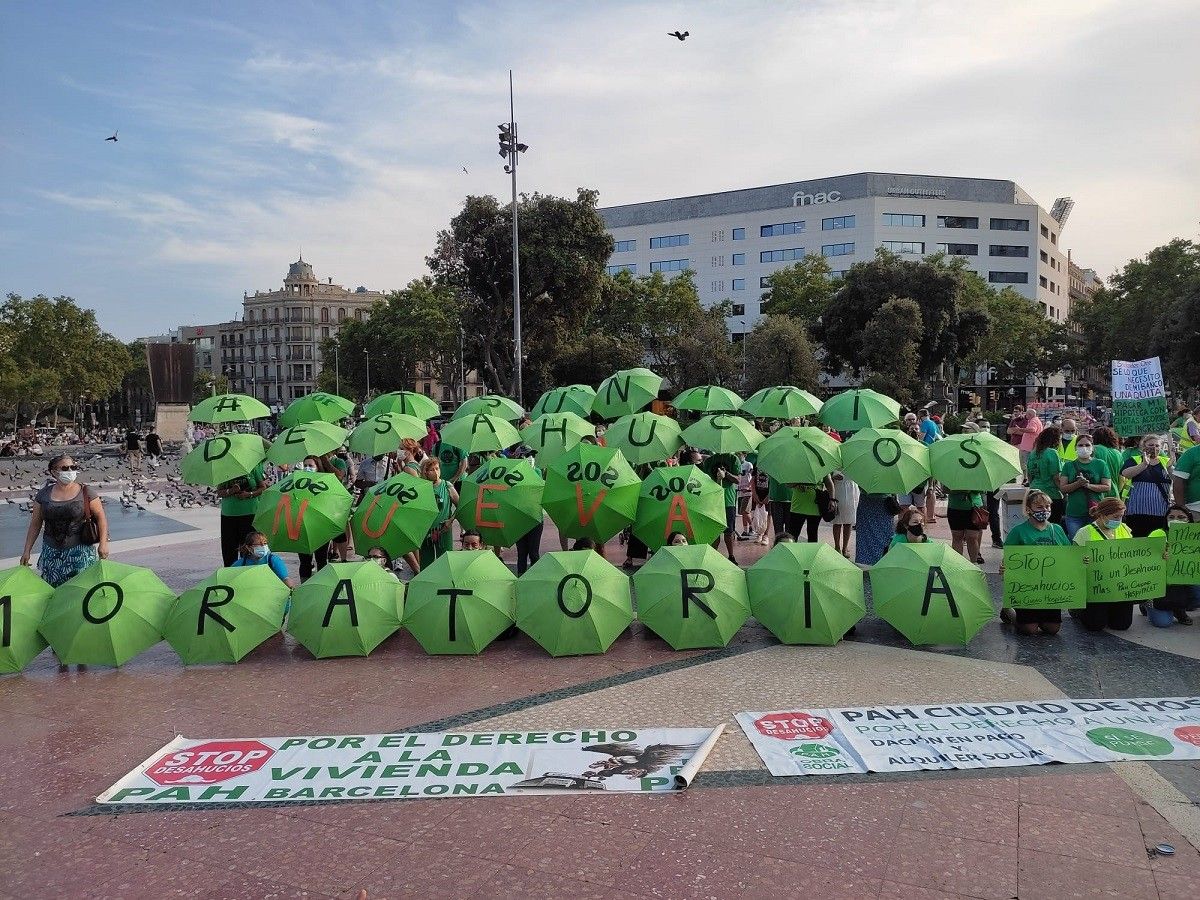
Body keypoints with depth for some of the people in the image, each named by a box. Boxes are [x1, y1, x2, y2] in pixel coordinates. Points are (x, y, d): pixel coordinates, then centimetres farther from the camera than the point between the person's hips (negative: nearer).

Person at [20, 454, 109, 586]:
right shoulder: (44, 495, 5)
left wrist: (103, 543, -9)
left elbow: (101, 517, -1)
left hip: (80, 551, -2)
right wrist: (27, 551, 8)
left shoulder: (85, 493, -2)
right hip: (52, 553, 2)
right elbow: (35, 524, 10)